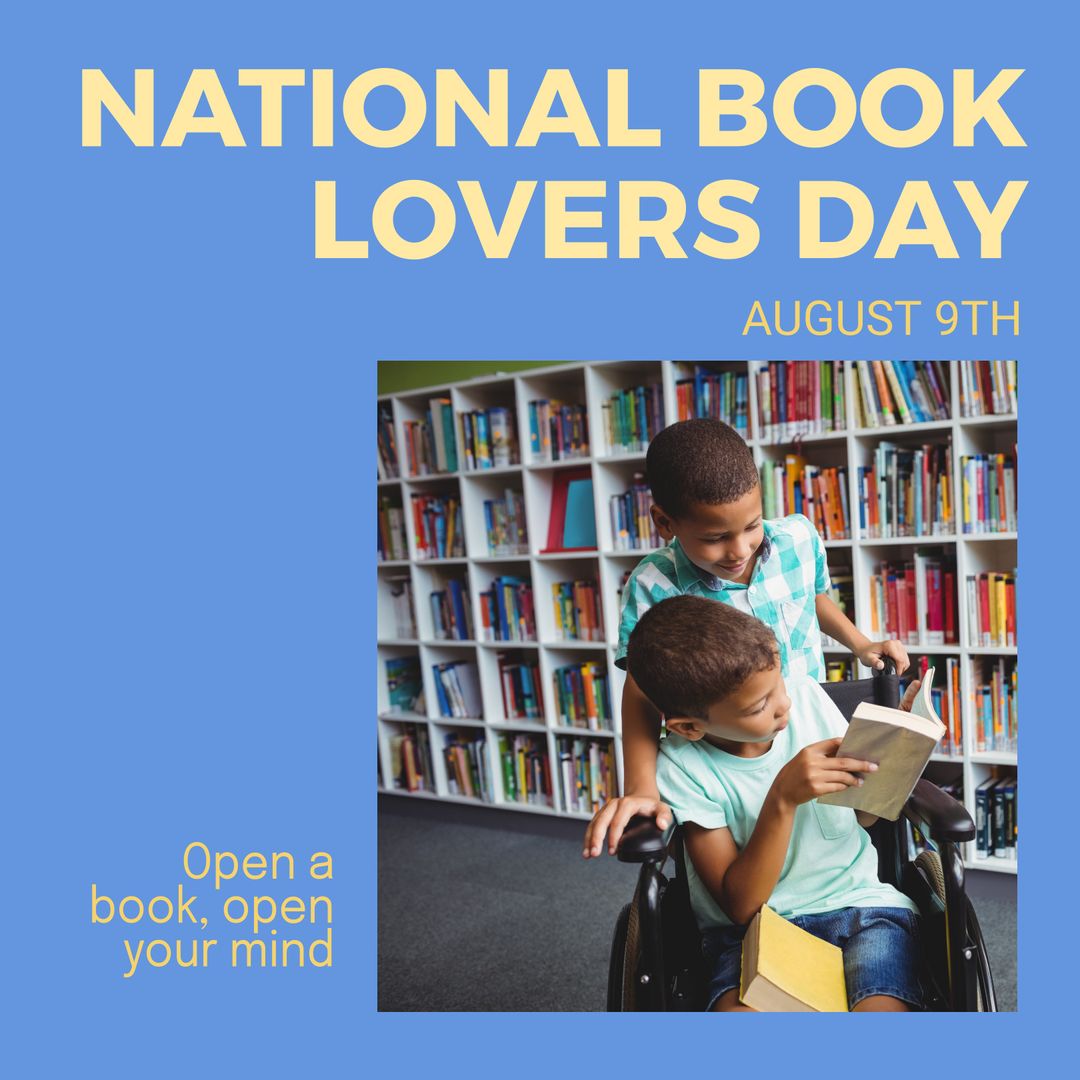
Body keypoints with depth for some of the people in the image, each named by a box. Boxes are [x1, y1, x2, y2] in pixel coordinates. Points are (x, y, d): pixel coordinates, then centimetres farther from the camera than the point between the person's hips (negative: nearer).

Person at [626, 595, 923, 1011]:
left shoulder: (807, 695, -2)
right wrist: (782, 799, -26)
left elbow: (863, 812, 12)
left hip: (857, 903, 3)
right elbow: (740, 905, -15)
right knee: (739, 1009, -34)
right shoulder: (683, 768, -13)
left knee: (881, 1008, -29)